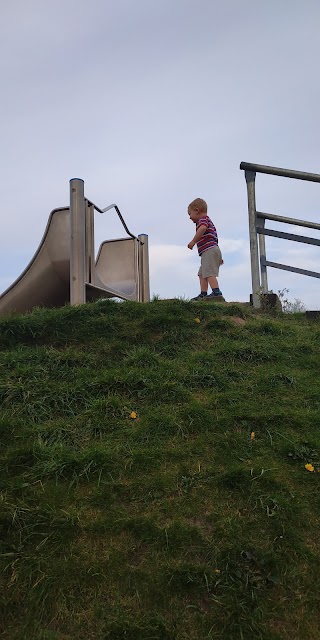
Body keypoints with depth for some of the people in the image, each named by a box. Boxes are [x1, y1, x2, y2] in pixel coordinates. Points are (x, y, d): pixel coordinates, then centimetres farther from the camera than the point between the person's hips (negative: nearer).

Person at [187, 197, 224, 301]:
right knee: (202, 274, 14)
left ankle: (217, 293, -27)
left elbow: (203, 228, -27)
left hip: (209, 250, -11)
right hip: (214, 249, 11)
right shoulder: (209, 222, 31)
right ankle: (203, 294, 13)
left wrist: (193, 241, -25)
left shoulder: (203, 219, 0)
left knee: (209, 273, -18)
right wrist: (219, 257, 31)